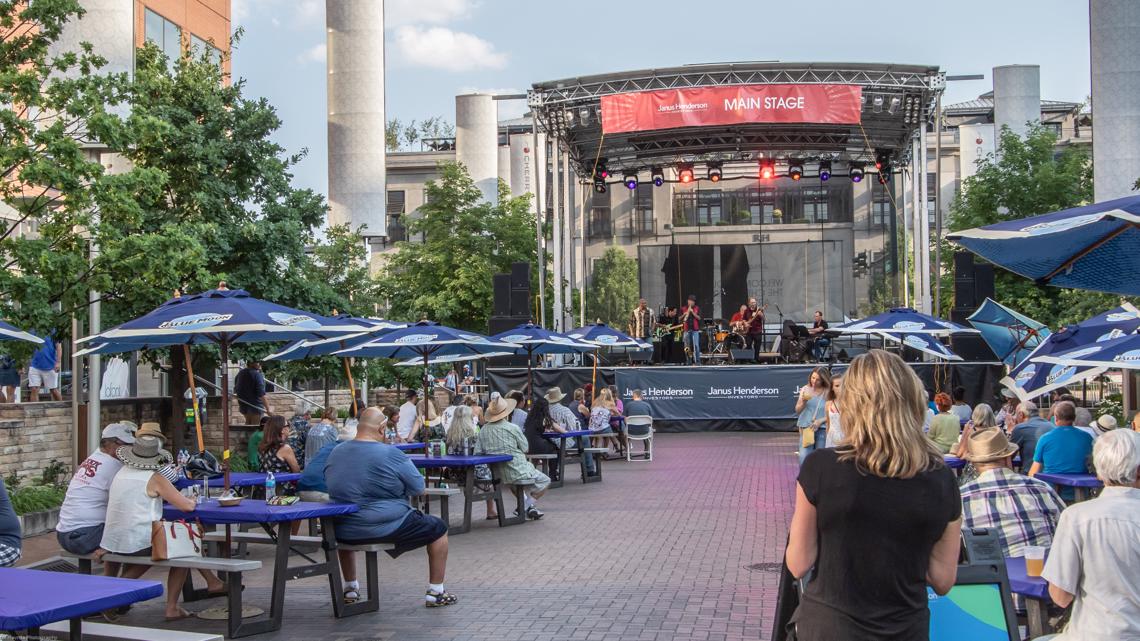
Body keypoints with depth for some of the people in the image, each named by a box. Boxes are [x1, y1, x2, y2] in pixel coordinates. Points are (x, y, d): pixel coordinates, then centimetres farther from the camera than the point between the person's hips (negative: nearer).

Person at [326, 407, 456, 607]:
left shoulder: (335, 452, 2)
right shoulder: (391, 454, -15)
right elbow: (418, 489, -9)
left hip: (345, 532, 6)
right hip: (386, 528, -5)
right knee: (438, 528, 13)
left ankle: (350, 587, 44)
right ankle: (435, 592, 16)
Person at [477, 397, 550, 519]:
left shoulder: (483, 430, -3)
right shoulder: (513, 428, -15)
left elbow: (482, 451, 4)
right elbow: (525, 448, -4)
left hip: (496, 475, 6)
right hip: (517, 472, -6)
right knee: (545, 481, 17)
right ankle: (529, 504, 8)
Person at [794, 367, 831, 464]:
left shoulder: (828, 392, -6)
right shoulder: (805, 389, 2)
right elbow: (797, 410, 6)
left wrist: (821, 420, -15)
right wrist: (803, 402, -13)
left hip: (822, 429, -2)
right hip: (806, 428, 2)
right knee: (804, 458, -8)